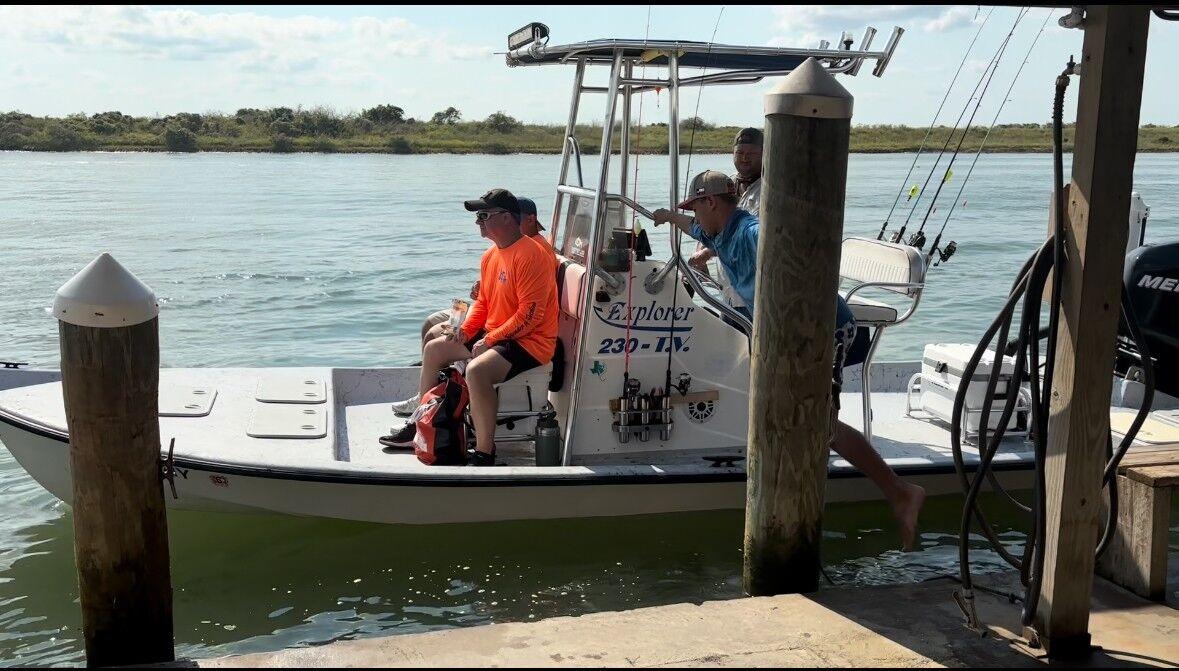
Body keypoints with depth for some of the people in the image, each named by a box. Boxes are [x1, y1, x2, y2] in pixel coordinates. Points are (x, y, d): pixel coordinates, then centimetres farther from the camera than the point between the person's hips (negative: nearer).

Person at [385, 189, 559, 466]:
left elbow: (531, 314, -24)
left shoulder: (530, 254, -20)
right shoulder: (491, 255, 11)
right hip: (493, 335, 11)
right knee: (433, 349, 14)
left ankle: (484, 454, -25)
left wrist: (489, 340, -20)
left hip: (530, 341, -11)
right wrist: (465, 330, 0)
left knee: (476, 370, -36)